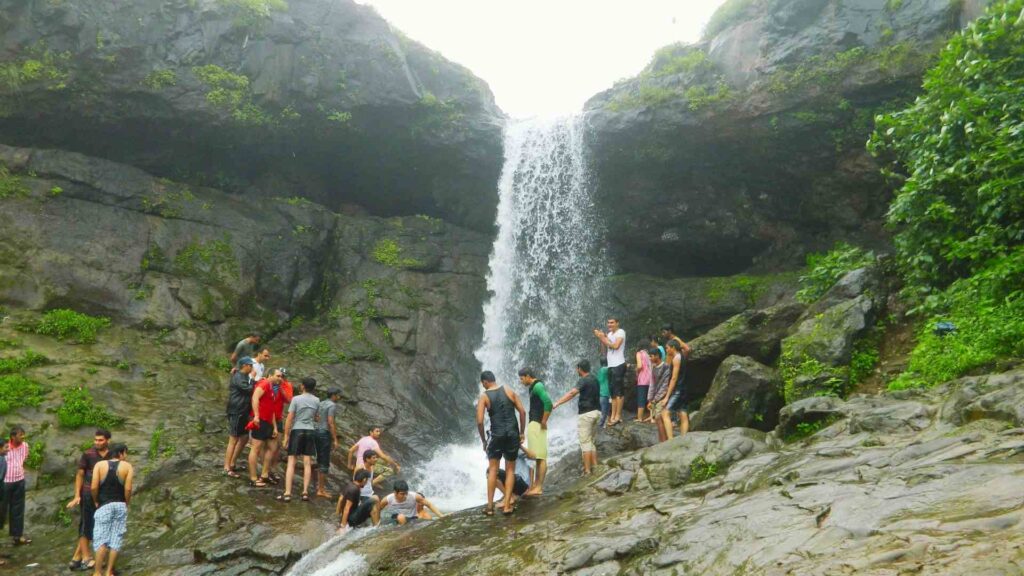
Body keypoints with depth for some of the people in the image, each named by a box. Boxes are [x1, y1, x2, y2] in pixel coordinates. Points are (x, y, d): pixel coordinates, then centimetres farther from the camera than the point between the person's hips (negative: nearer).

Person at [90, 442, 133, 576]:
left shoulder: (99, 465, 0)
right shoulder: (127, 466, -2)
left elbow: (94, 487, -7)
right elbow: (128, 489, -9)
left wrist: (96, 501, 9)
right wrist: (126, 504, 6)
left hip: (104, 506, 0)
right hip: (120, 505, 0)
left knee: (101, 539, 2)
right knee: (116, 539, 6)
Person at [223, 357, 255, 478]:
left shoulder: (243, 377, 16)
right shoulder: (238, 377, -14)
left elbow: (248, 391, 16)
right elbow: (249, 389, -20)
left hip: (242, 412, 10)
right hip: (236, 412, -10)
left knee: (244, 437, 15)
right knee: (233, 440, -5)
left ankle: (232, 463, 24)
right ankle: (227, 468, 0)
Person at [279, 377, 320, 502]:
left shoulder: (296, 399, -6)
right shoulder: (317, 401, 5)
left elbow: (289, 419, -7)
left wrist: (286, 436, -2)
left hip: (297, 431, -3)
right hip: (310, 431, 3)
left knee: (291, 462, -1)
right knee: (307, 463, 6)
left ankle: (287, 493, -5)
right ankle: (305, 492, 5)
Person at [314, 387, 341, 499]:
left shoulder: (320, 403, 13)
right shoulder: (332, 405, -12)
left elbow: (316, 418, 14)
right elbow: (330, 423, -19)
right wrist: (335, 440, -18)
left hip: (317, 432, 9)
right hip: (325, 434, -9)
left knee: (320, 460, 19)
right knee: (325, 462, -3)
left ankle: (320, 484, 29)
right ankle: (321, 489, -1)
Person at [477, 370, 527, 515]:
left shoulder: (484, 397, -2)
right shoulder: (509, 391, 5)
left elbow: (479, 421, -8)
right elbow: (522, 411, 2)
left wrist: (483, 440, 4)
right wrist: (522, 432, 10)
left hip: (497, 435, -2)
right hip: (513, 434, 2)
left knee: (493, 469, 12)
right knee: (510, 470, 11)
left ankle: (490, 506, 11)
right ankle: (507, 506, 6)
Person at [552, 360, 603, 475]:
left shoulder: (583, 381, -13)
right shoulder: (594, 380, 13)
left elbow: (571, 393, -27)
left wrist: (557, 403, -32)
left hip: (586, 414, -8)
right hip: (596, 412, 8)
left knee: (585, 442, -5)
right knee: (591, 441, 17)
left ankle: (587, 470, -5)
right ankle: (595, 466, 17)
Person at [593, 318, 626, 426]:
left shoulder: (620, 332, -4)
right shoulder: (609, 334, 19)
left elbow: (616, 346, -17)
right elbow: (605, 351, 17)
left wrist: (603, 338, -9)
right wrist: (601, 339, 4)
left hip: (618, 365, -8)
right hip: (611, 365, 8)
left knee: (618, 391, -9)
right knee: (613, 392, 9)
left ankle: (618, 416, -8)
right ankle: (613, 416, 11)